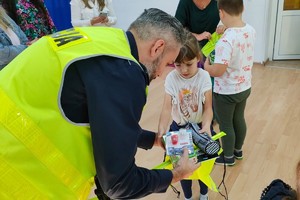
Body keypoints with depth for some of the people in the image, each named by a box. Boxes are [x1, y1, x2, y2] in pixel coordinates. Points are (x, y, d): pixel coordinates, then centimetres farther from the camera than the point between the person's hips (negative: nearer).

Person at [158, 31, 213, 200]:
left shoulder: (204, 76, -17)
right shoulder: (171, 78, -16)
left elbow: (208, 107, -17)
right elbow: (167, 108, -19)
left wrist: (206, 126, -35)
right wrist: (161, 131, -33)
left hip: (200, 127, 0)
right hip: (179, 127, 0)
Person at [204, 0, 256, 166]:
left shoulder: (226, 41, -31)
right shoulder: (251, 31, -6)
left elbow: (217, 71, -30)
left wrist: (205, 66, -10)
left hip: (226, 92, -7)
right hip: (245, 87, 7)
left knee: (226, 124, 14)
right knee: (239, 119, 25)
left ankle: (228, 157, 34)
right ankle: (238, 150, 46)